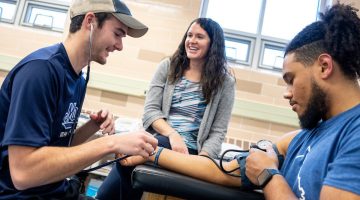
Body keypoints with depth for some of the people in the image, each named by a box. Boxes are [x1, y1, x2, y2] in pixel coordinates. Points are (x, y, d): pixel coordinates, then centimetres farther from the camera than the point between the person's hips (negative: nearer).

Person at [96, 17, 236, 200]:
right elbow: (150, 110, 1)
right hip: (156, 140, 3)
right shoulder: (168, 67, 10)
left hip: (188, 149, -2)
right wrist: (172, 134, -18)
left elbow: (217, 132, 1)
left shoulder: (225, 82, 5)